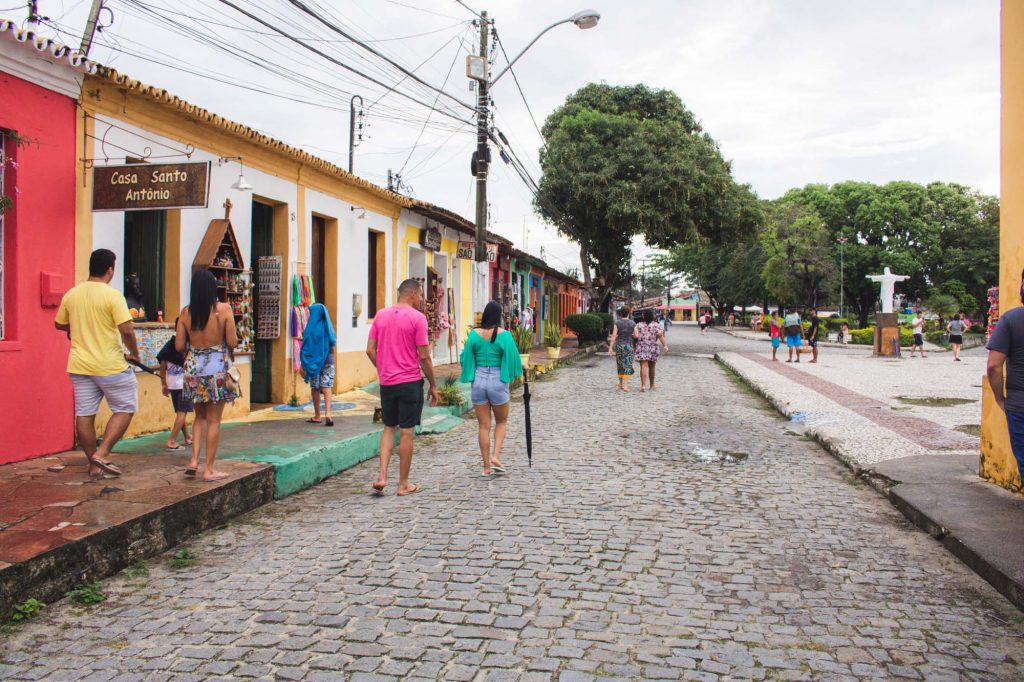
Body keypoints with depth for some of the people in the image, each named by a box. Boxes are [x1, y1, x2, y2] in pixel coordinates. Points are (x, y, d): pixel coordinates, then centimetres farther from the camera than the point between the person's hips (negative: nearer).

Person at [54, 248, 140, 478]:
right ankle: (101, 454, -2)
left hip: (79, 365, 6)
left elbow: (59, 324, 19)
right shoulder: (112, 295, -13)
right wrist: (134, 353, -4)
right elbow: (126, 330, -20)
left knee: (84, 415, 9)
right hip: (110, 365, -6)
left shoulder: (71, 294, 5)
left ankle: (94, 465, 16)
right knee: (125, 409, 8)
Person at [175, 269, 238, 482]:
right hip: (217, 367, -3)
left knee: (200, 416, 20)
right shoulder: (223, 309, -11)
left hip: (193, 368, 3)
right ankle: (209, 469, 9)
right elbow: (232, 342, -12)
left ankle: (194, 460, 11)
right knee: (213, 420, 5)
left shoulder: (186, 312, -1)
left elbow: (179, 345, -1)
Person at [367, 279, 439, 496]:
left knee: (388, 428, 17)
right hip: (410, 382, -5)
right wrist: (433, 385, -2)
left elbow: (370, 350, 6)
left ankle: (382, 477, 6)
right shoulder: (417, 317, -9)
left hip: (386, 382, 5)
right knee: (406, 432, 3)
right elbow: (424, 357, -11)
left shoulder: (381, 315, 7)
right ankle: (404, 484, 11)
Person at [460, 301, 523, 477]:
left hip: (478, 381, 2)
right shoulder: (504, 335, -10)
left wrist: (470, 374, 21)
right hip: (498, 381, -2)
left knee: (483, 425, 9)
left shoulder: (474, 334, -3)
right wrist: (521, 366, 15)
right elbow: (513, 358, -5)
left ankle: (486, 466, 12)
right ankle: (495, 456, 2)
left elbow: (466, 358, 2)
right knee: (501, 422, 18)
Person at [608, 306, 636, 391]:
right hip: (629, 345, -1)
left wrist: (610, 347, -7)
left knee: (620, 364, 16)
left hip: (619, 345, 1)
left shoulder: (617, 323, -4)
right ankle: (625, 385, -10)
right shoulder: (632, 323, -4)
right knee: (627, 365, 0)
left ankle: (620, 383, 27)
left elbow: (614, 335, -9)